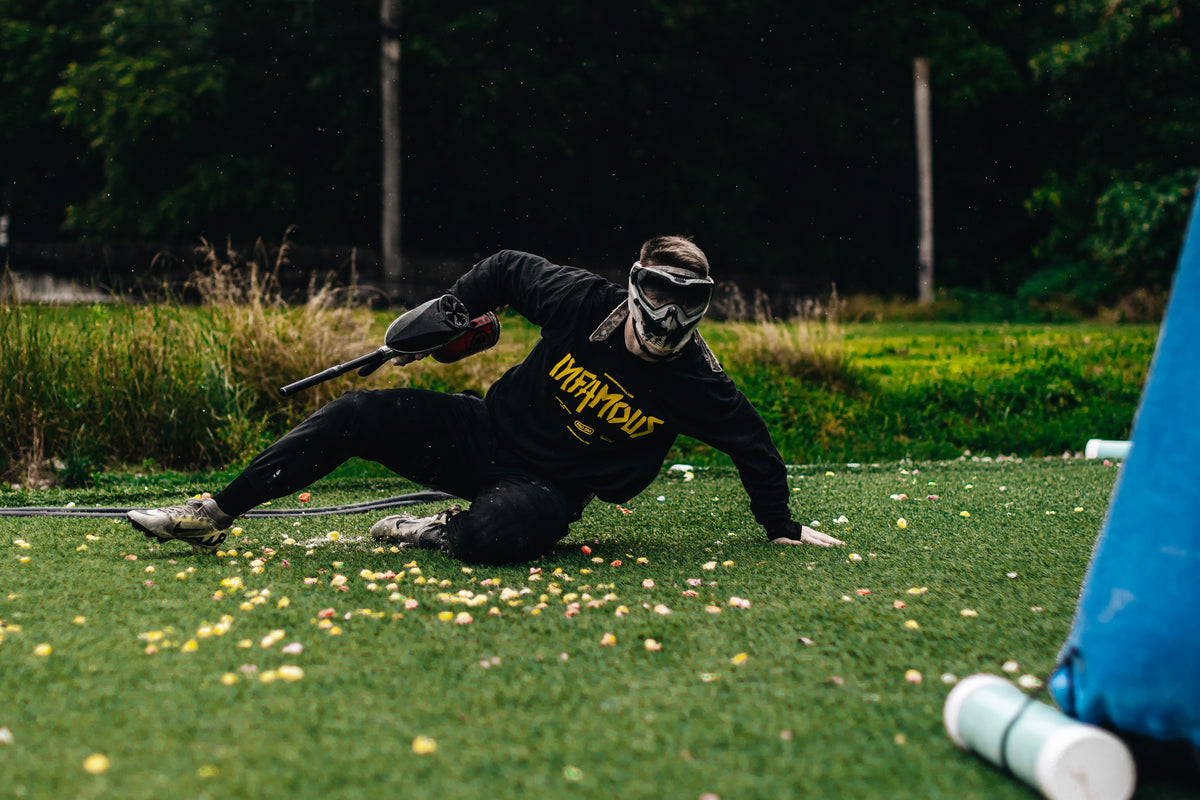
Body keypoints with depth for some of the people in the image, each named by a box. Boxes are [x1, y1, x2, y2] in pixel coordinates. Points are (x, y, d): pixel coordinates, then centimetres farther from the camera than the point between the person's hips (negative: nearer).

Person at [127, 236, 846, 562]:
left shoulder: (696, 383, -13)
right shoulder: (585, 302, -11)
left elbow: (752, 441, 1)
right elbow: (509, 268, 6)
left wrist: (784, 526, 6)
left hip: (550, 488, -2)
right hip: (487, 431, 3)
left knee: (495, 533, -40)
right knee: (362, 415, -15)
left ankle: (431, 533, -4)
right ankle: (216, 516, -9)